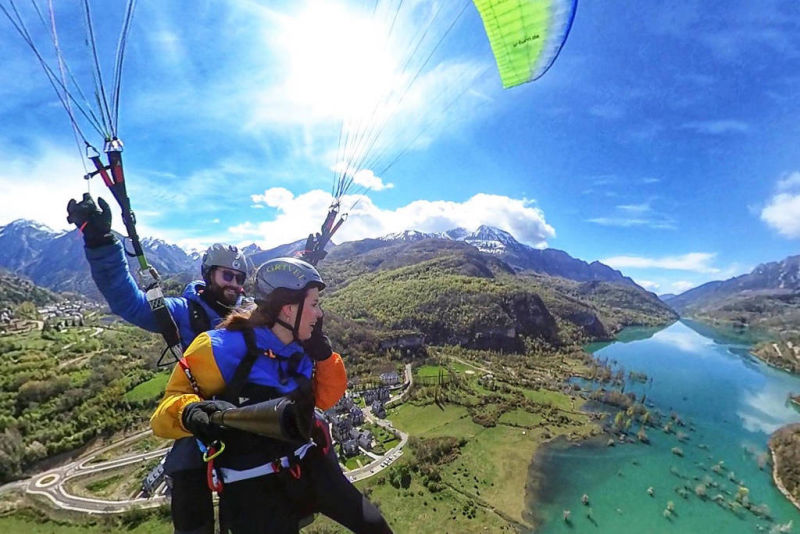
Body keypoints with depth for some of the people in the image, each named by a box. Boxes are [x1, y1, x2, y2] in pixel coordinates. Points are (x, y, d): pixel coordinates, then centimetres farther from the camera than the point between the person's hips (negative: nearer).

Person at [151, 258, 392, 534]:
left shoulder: (298, 349, 0)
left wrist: (322, 352, -8)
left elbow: (325, 398, 7)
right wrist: (191, 413, -36)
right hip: (254, 488, -5)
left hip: (310, 467, 6)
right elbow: (164, 413, -13)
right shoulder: (223, 348, -19)